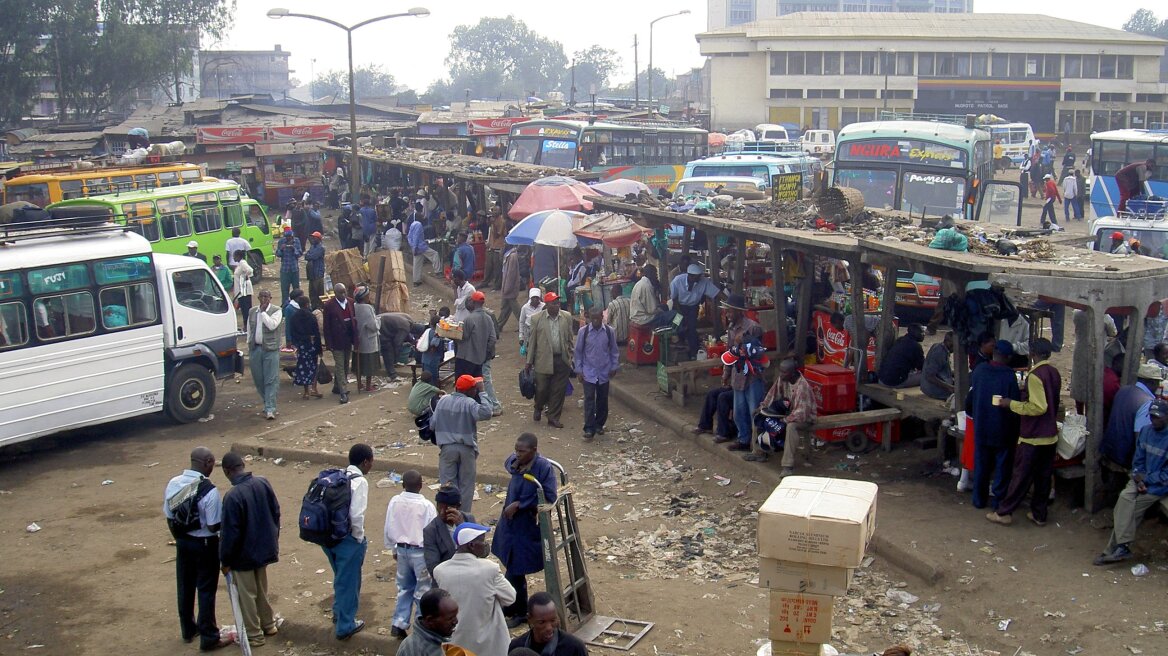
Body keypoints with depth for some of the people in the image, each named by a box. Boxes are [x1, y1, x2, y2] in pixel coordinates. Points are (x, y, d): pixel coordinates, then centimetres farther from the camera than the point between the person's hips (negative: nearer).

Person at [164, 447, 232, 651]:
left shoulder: (173, 484, -7)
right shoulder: (209, 491, -25)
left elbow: (169, 516, 3)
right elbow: (213, 527, -22)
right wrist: (223, 518, -1)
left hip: (182, 541, 6)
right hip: (205, 544, -6)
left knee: (185, 587, 20)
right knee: (206, 590, 6)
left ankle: (188, 629, 36)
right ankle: (208, 638, 15)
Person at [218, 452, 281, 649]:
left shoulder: (232, 496, -27)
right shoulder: (263, 483, -7)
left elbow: (230, 532, -22)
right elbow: (276, 513, 4)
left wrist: (225, 560, -9)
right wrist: (273, 540, 17)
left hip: (244, 554, -7)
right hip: (265, 548, 7)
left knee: (247, 595, 10)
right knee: (262, 590, 24)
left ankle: (254, 635, 21)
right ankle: (268, 625, 37)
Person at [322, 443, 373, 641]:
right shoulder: (359, 482, -17)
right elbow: (356, 515, -24)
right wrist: (359, 538, -8)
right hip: (348, 540, -7)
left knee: (341, 577, 28)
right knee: (349, 581, 10)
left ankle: (339, 612, 46)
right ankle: (346, 625, 22)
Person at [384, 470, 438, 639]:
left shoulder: (394, 502, -6)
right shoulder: (426, 506, -19)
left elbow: (389, 528, 3)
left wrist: (393, 549, 18)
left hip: (402, 549, 4)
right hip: (421, 552, -4)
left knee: (404, 588, 19)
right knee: (422, 591, 8)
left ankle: (399, 624, 16)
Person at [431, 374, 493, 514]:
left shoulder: (443, 400, 0)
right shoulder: (469, 403, -14)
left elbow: (433, 424, 2)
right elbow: (486, 413, -29)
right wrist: (481, 393, -20)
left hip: (447, 448, 3)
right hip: (466, 449, -3)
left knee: (448, 483, 9)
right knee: (466, 485, 10)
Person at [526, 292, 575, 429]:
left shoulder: (567, 318, 4)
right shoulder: (537, 319, -4)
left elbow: (569, 339, 10)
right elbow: (532, 341, 1)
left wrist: (570, 358, 8)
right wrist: (529, 361, 1)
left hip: (562, 360, 2)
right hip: (544, 360, -2)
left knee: (559, 390, 4)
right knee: (541, 388, 6)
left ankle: (553, 417, 16)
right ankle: (538, 409, 35)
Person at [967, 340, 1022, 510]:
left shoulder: (979, 371, -7)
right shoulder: (1009, 376, -18)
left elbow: (969, 400, 2)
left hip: (981, 428, 3)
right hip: (1003, 430, -3)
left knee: (981, 465, 15)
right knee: (1002, 466, 11)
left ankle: (979, 499, 23)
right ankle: (998, 501, 16)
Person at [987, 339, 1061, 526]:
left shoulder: (1035, 376, -19)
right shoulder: (1055, 374, 6)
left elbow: (1038, 407, -25)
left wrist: (1011, 404, -18)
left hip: (1032, 437, -7)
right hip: (1050, 435, 7)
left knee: (1021, 476, 0)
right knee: (1044, 476, 12)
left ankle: (1004, 512, 8)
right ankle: (1039, 514, 18)